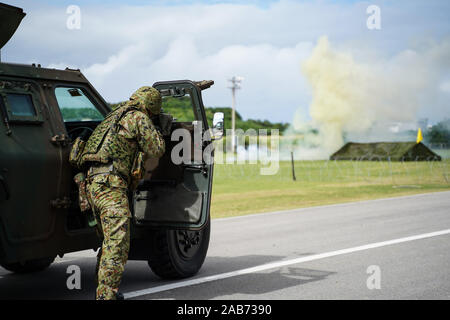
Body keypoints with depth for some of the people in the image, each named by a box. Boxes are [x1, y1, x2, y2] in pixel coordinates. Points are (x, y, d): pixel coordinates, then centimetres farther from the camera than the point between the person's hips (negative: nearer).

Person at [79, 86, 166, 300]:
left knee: (109, 240, 18)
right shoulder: (138, 118, 1)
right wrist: (154, 132, 21)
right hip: (110, 184, -9)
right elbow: (156, 150, 3)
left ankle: (103, 291, 24)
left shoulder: (114, 117, 26)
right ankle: (106, 295, -20)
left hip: (92, 183, 9)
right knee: (117, 243, -13)